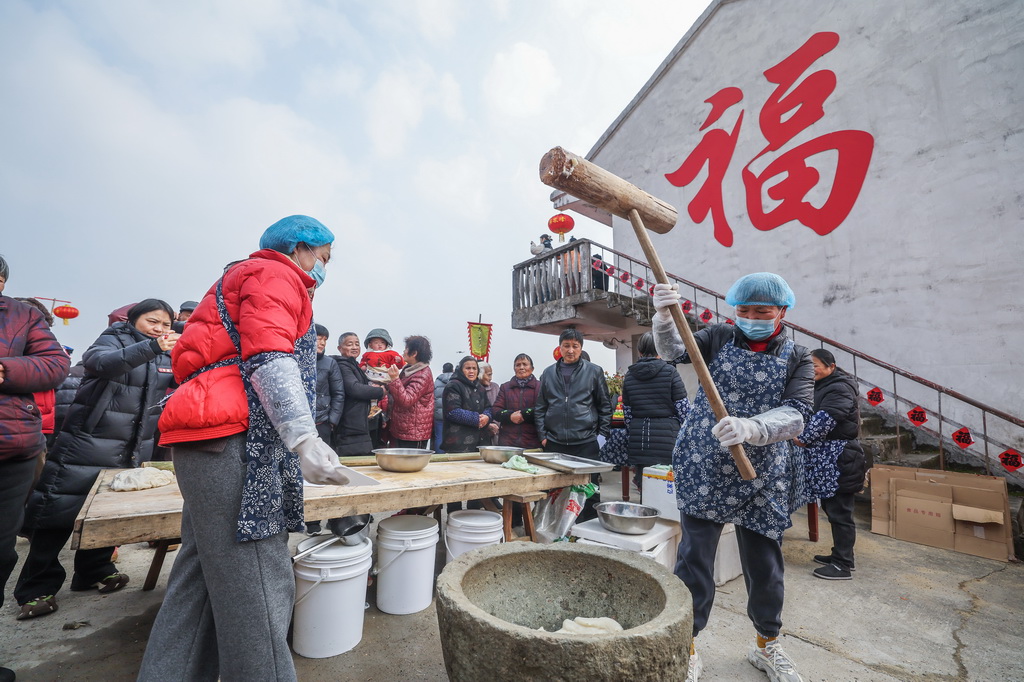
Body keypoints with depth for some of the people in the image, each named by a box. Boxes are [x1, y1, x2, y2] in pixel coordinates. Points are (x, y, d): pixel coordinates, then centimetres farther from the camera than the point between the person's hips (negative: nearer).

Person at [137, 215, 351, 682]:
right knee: (256, 584, -8)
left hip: (210, 441, 11)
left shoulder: (245, 277, 31)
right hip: (230, 438, -11)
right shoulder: (276, 275, -1)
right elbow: (268, 357, -17)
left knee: (201, 576, 14)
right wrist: (304, 439, -27)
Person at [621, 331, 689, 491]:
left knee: (644, 486, 10)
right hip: (666, 437, -4)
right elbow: (682, 407, -5)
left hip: (638, 437, 4)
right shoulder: (669, 372, -4)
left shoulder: (629, 375, 7)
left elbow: (627, 411, 10)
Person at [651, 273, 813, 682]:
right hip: (704, 468, -1)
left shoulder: (797, 360, 0)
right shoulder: (720, 338, 1)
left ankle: (767, 645, 42)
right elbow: (673, 351, -14)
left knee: (765, 563, 15)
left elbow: (796, 415, -14)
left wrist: (749, 428, -34)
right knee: (694, 559, 3)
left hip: (763, 476, 1)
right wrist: (664, 317, -35)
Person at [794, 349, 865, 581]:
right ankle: (840, 555, 30)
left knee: (839, 511, -2)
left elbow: (825, 419, -24)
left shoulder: (839, 388, -14)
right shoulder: (821, 387, 17)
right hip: (826, 457, 10)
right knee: (831, 508, 17)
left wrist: (803, 438, -17)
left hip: (838, 459, -10)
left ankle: (842, 565, 6)